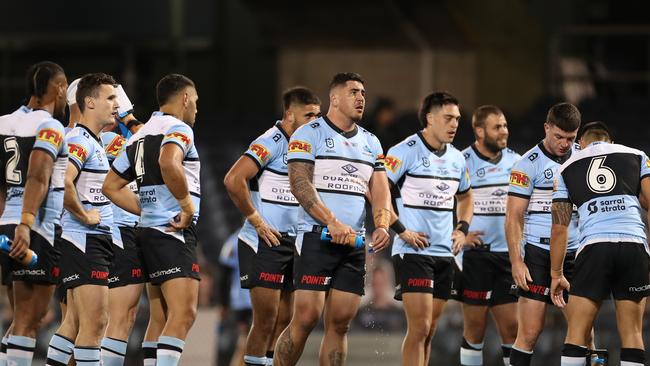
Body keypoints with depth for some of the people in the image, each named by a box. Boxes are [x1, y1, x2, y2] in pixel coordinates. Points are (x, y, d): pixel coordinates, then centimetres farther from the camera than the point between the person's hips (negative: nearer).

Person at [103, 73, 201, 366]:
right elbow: (168, 163, -30)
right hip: (175, 232, -9)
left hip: (150, 231, 9)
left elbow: (111, 186, 22)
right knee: (183, 314, -16)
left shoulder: (140, 136, 19)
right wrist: (187, 205, -19)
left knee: (161, 318, 12)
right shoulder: (178, 128, -8)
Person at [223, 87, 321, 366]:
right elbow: (233, 180, -22)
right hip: (265, 242, -8)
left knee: (284, 321, 8)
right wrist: (257, 221, -16)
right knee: (265, 320, -8)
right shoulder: (271, 142, -12)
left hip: (293, 243, 8)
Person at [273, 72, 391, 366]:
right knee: (306, 319, -12)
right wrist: (332, 223, -22)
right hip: (316, 239, -6)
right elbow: (300, 184, -12)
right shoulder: (309, 134, -2)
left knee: (340, 323, 2)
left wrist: (382, 224, -10)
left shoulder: (370, 142, 17)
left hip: (354, 243, 6)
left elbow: (380, 190, 11)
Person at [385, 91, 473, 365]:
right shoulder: (405, 152, -10)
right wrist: (401, 230, -15)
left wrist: (462, 229, 13)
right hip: (413, 251, -7)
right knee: (419, 327, -14)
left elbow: (465, 197, 29)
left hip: (445, 253, 7)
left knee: (429, 330, 8)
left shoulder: (456, 158, 12)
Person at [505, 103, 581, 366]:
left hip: (575, 254, 4)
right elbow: (513, 217, -6)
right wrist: (516, 262, -13)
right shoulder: (530, 164, -5)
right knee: (530, 332, -7)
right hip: (539, 254, -4)